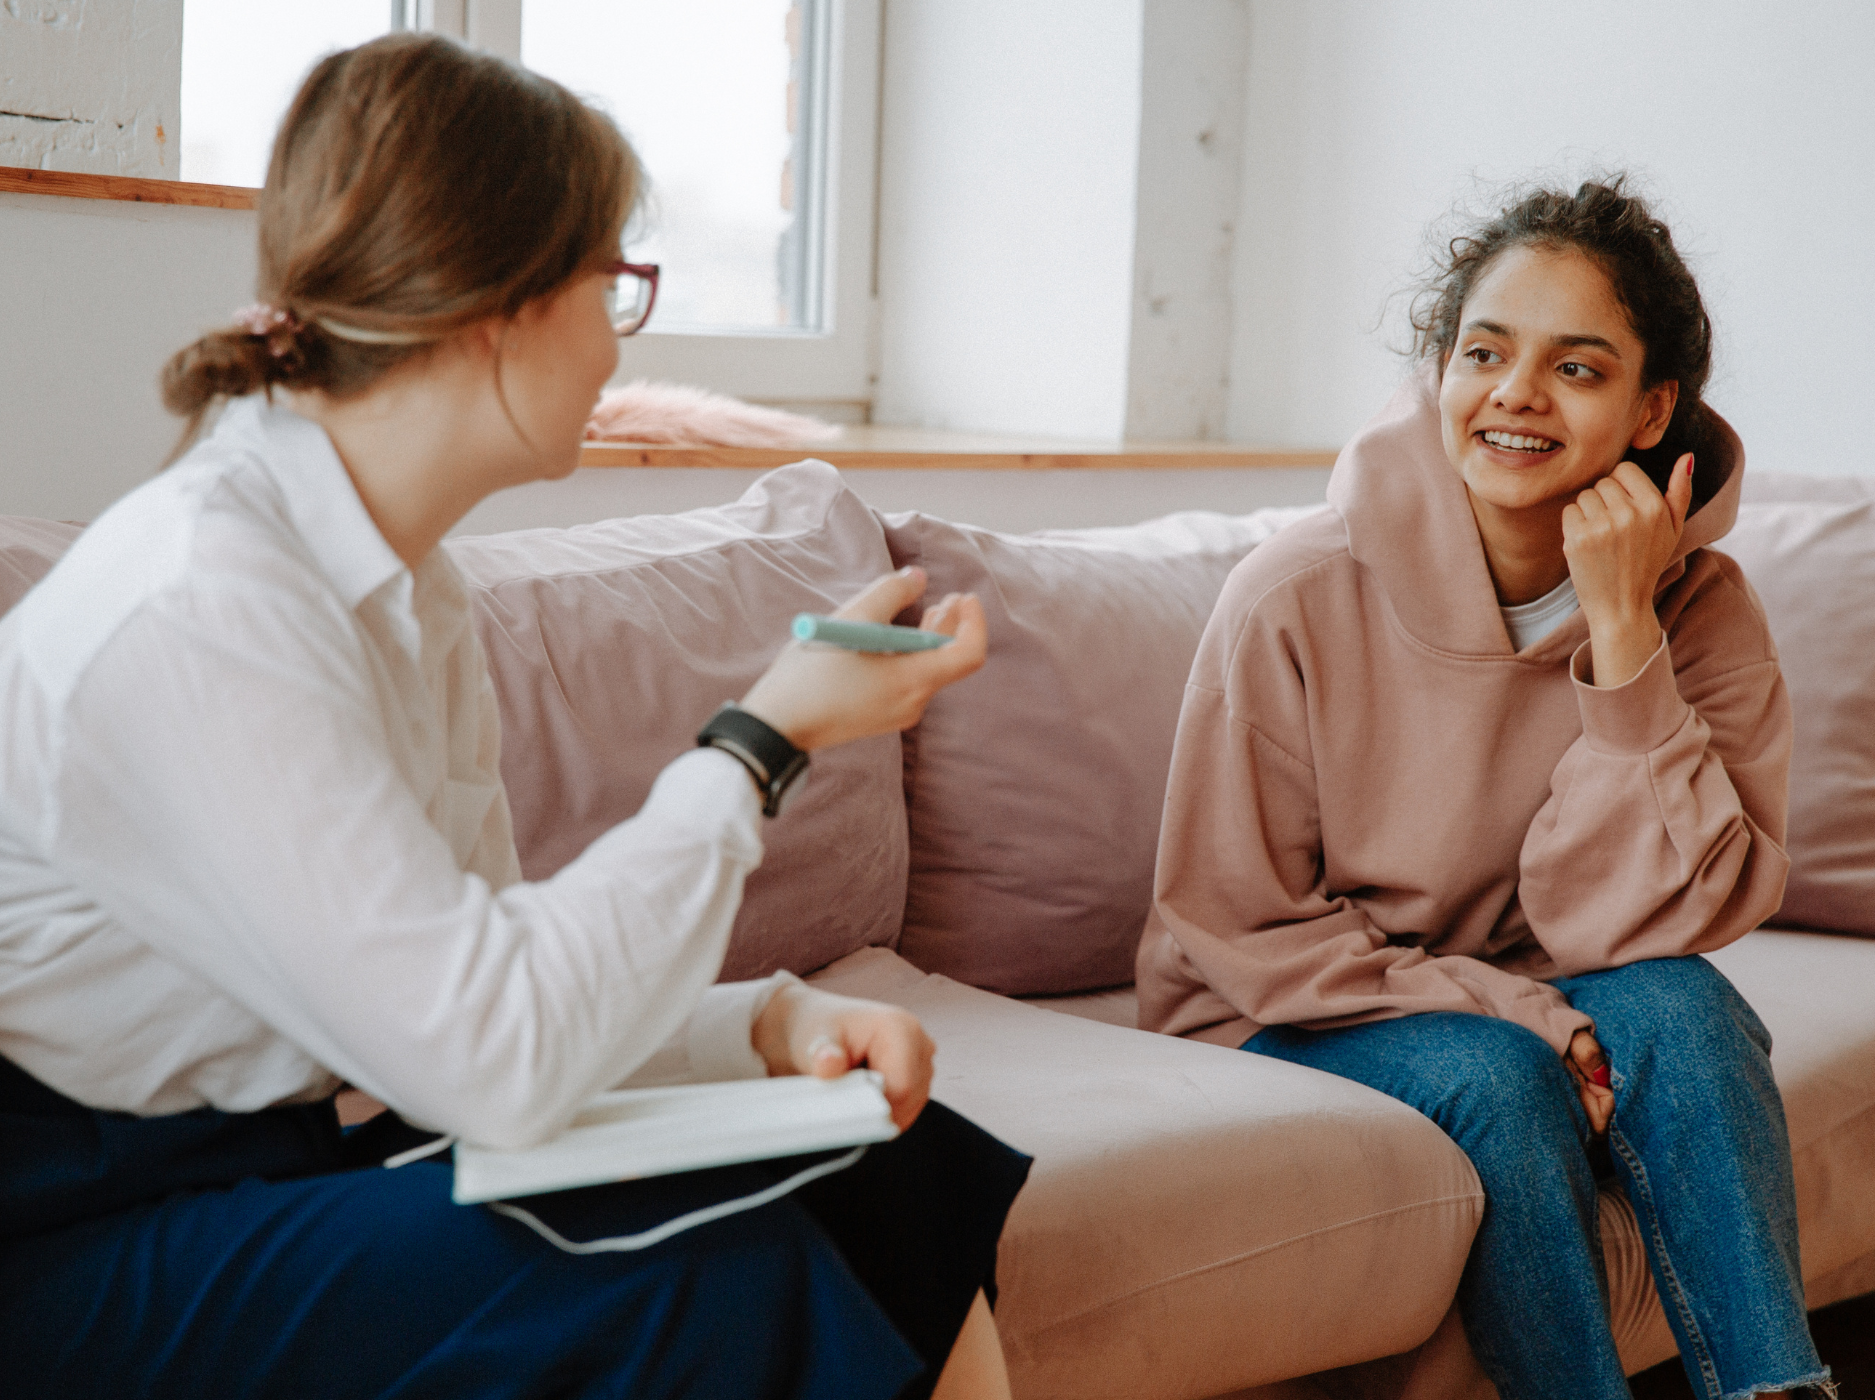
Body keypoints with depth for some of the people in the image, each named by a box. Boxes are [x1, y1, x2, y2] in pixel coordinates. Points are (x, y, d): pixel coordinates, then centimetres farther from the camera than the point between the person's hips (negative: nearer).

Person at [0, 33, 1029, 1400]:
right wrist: (767, 737, -19)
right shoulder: (189, 612, -23)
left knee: (902, 1175, -3)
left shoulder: (412, 592, 7)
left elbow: (470, 980, 5)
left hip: (303, 1154, 9)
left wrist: (769, 1017, -11)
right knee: (720, 1277, -24)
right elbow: (496, 1060, -27)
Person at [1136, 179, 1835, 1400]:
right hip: (1287, 1022, -2)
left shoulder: (1701, 612, -10)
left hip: (1533, 1009, 3)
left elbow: (1639, 928, -18)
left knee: (1676, 1009, -27)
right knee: (1497, 1078, -31)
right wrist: (1514, 1015, -22)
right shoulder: (1297, 600, -18)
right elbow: (1240, 928, -12)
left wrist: (1622, 640, -27)